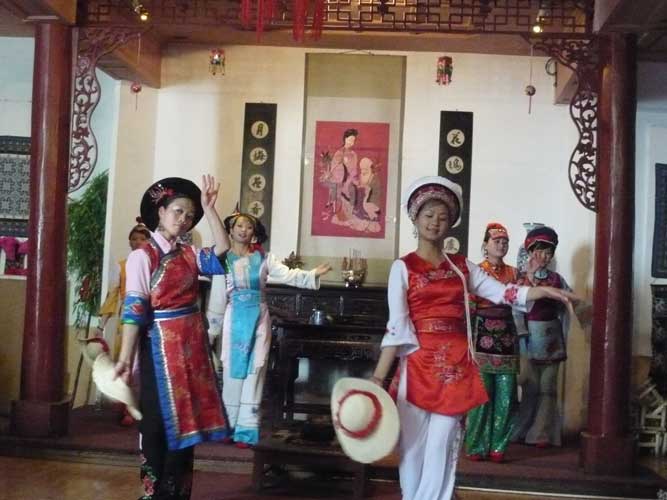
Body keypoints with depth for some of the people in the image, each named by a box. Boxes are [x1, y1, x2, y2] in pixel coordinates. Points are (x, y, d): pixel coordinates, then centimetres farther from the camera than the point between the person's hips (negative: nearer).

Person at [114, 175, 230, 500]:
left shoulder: (189, 254, 10)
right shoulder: (142, 256, -8)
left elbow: (222, 252, -6)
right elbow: (135, 310, -14)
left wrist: (209, 208, -4)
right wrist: (125, 357, -18)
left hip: (193, 342, 6)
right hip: (162, 344, -6)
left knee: (186, 417, 13)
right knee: (159, 418, 2)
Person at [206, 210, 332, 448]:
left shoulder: (263, 258, 3)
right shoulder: (224, 260, 1)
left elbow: (288, 275, -8)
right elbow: (217, 298, 2)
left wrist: (313, 274, -23)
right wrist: (213, 329, 4)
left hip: (258, 318, 0)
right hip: (235, 319, 0)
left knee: (254, 371, 0)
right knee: (233, 372, 5)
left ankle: (246, 429, 5)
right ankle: (230, 426, 17)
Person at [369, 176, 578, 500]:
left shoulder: (462, 266, 13)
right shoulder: (403, 267, 1)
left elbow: (502, 293, 7)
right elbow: (397, 325, -6)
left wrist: (544, 291, -8)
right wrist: (377, 378, -13)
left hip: (456, 365, 3)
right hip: (419, 363, -3)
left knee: (442, 447, 4)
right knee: (414, 444, 1)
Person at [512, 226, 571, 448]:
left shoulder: (557, 280, 9)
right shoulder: (522, 278, 1)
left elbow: (565, 310, 11)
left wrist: (563, 338, 5)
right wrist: (522, 336, -16)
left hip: (552, 337, 3)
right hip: (530, 335, -3)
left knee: (548, 387, 3)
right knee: (530, 386, -2)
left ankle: (542, 433, 8)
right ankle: (523, 430, 11)